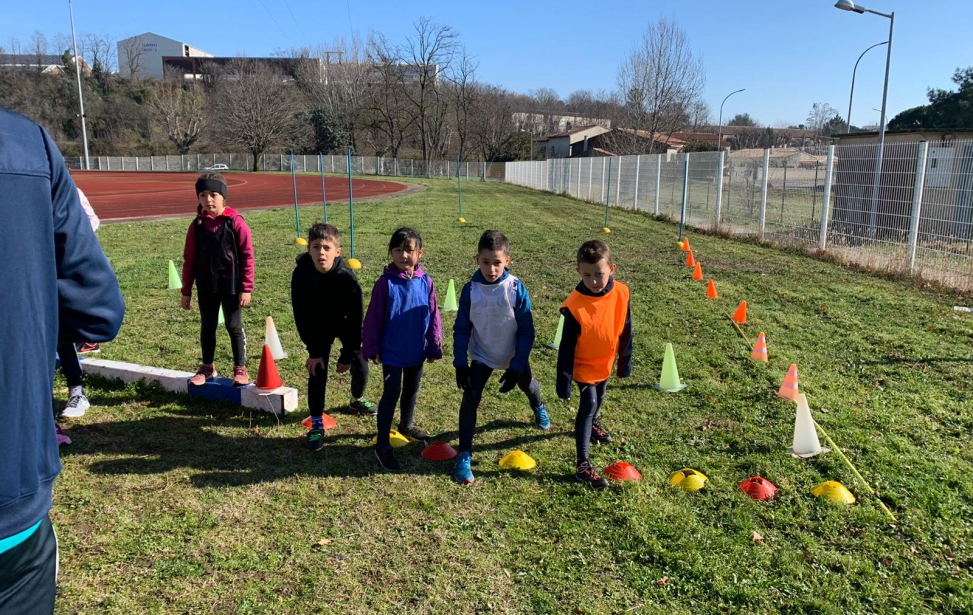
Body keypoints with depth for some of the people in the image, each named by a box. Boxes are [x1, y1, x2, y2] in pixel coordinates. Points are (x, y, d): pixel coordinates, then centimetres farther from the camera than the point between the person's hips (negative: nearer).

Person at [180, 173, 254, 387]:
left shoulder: (236, 222, -10)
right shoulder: (197, 225, 1)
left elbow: (247, 256, -9)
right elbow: (189, 260, 7)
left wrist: (246, 288, -11)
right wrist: (186, 291, 6)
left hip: (231, 286, -4)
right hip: (206, 287, 4)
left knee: (234, 327, 5)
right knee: (207, 327, 13)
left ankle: (240, 369, 16)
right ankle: (207, 367, 28)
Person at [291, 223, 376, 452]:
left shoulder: (347, 277, -33)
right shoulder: (301, 274, -28)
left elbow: (355, 318, -24)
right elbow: (301, 315, -18)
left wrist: (347, 355, -19)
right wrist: (314, 351, -18)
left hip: (346, 324, 0)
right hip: (319, 327, 0)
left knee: (360, 364, 6)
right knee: (317, 370, -10)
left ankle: (358, 400, 39)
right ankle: (317, 425, 0)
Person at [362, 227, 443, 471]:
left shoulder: (425, 282, -7)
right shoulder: (385, 283, -14)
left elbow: (433, 316, 0)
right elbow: (374, 318, -9)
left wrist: (434, 347, 3)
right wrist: (372, 348, -7)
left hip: (417, 350, 4)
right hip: (392, 351, -4)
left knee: (412, 389, 21)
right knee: (391, 394, -2)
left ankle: (406, 425, 45)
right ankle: (382, 444, 7)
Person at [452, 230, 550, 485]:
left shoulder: (517, 289, -24)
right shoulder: (470, 290, -21)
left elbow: (526, 332, -17)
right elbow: (461, 329, -10)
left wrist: (516, 367, -20)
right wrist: (460, 363, -16)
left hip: (514, 356, 1)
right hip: (481, 355, 0)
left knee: (527, 385, 27)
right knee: (470, 399, -15)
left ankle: (539, 408, 64)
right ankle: (464, 455, -4)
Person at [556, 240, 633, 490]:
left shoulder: (621, 294, -19)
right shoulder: (575, 304, -30)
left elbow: (625, 332, -5)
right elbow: (566, 346, -24)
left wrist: (625, 362, 4)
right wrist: (564, 382, -21)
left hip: (606, 362, 5)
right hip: (584, 365, -5)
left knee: (599, 399, 26)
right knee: (588, 404, -10)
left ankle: (592, 423, 58)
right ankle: (582, 465, -5)